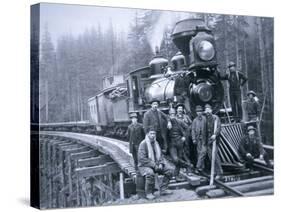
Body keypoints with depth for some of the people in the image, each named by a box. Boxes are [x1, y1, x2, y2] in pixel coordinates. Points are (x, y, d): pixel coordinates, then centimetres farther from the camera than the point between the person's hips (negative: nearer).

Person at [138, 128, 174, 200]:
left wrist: (161, 164, -5)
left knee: (169, 171, -6)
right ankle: (148, 193, -21)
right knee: (150, 174, -38)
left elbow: (160, 155, 17)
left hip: (156, 165, 7)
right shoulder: (143, 144, -12)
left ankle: (163, 189, 2)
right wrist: (153, 165, -21)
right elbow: (142, 158, -19)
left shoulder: (156, 143, 11)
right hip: (144, 165, -7)